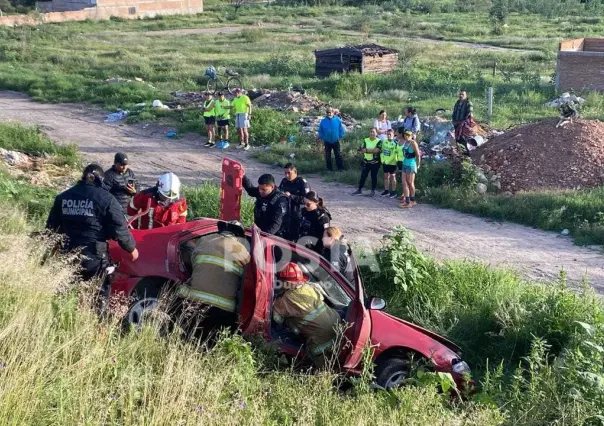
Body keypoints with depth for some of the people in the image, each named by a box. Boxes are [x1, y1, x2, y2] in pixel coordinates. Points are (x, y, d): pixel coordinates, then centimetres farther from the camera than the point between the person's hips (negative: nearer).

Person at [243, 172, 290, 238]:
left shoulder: (280, 201, -21)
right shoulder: (260, 193, 2)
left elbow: (276, 224, -28)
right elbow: (250, 189, 23)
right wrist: (243, 176, 9)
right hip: (259, 232, 7)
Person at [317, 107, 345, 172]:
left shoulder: (338, 120, -8)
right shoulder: (323, 121, -7)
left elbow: (341, 130, 1)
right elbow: (320, 131, 5)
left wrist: (339, 136, -2)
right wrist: (322, 138, -2)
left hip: (335, 141, -1)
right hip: (327, 142, 1)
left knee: (338, 155, 5)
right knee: (327, 156, 8)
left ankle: (340, 168, 15)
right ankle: (329, 169, 20)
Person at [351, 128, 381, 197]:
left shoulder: (379, 141, -5)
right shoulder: (366, 140, 6)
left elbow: (377, 150, -19)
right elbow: (361, 150, -5)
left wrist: (366, 150, -17)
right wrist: (372, 150, -19)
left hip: (375, 162, -3)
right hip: (366, 161, 3)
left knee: (374, 176, 5)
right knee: (363, 176, 5)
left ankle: (373, 191, 15)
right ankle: (359, 190, 12)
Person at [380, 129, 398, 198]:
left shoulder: (395, 143, -12)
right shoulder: (384, 142, 9)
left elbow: (394, 154, -17)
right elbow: (382, 151, 14)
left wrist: (387, 161, -18)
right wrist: (382, 160, 1)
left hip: (392, 163, -6)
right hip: (385, 163, 6)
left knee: (392, 177, 1)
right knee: (386, 176, 12)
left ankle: (393, 192, 8)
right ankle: (386, 191, 21)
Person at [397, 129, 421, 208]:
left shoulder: (413, 143, -13)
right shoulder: (405, 143, 9)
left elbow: (418, 155, -14)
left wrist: (418, 165, -8)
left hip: (411, 165, -8)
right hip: (405, 164, 8)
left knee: (410, 183, 1)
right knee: (404, 183, 6)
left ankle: (412, 201, 11)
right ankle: (407, 200, 11)